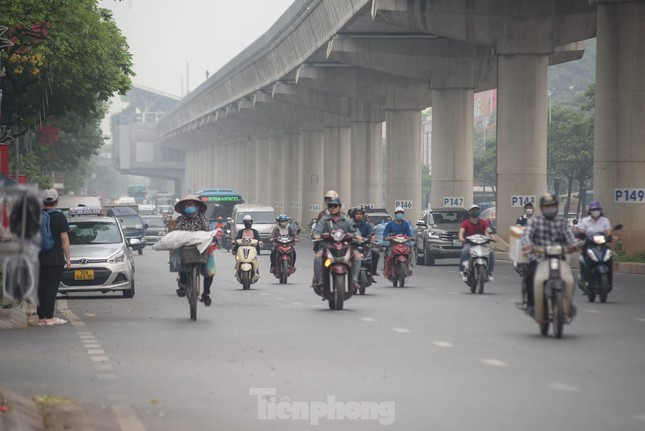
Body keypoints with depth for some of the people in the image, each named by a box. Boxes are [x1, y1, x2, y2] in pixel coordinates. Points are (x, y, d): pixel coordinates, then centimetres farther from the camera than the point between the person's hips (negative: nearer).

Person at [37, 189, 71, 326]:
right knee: (51, 287, -4)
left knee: (40, 287, 8)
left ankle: (41, 317, 9)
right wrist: (68, 258, -4)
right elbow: (64, 238, -8)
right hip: (55, 258, -4)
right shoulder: (59, 217, -8)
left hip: (39, 258, 5)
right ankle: (49, 317, -6)